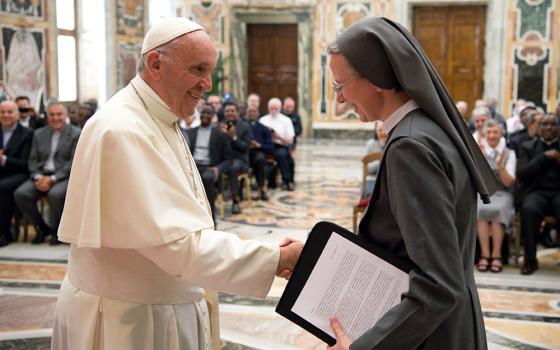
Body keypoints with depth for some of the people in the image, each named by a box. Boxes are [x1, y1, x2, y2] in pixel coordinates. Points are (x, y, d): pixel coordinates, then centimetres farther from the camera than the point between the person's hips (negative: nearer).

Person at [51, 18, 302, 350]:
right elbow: (178, 242, -27)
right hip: (127, 321, -9)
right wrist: (279, 258, -26)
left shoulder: (160, 122, 9)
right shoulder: (123, 130, -23)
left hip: (168, 306, 9)